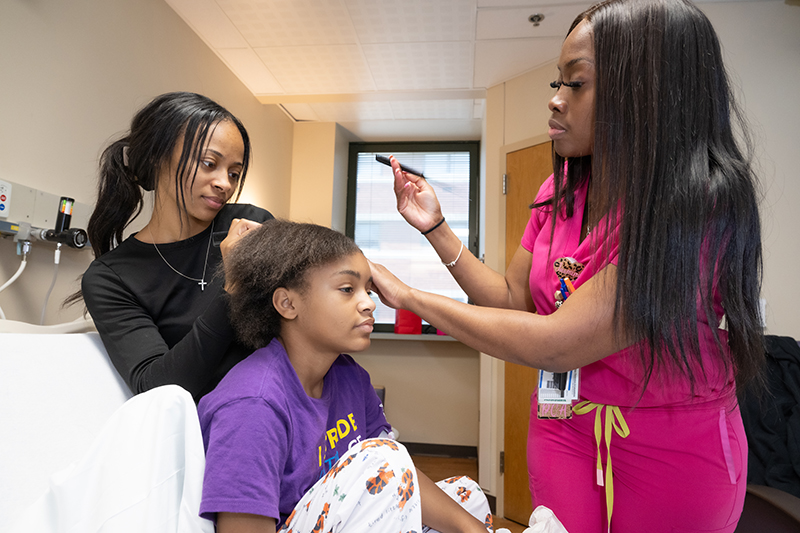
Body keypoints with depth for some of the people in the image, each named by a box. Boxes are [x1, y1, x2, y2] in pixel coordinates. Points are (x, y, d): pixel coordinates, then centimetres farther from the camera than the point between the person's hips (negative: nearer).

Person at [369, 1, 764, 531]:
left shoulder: (699, 207, -27)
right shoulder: (560, 192, -4)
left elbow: (557, 344, -32)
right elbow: (513, 300, 1)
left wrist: (409, 297, -24)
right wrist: (436, 228, -9)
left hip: (676, 452, -4)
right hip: (564, 428, 5)